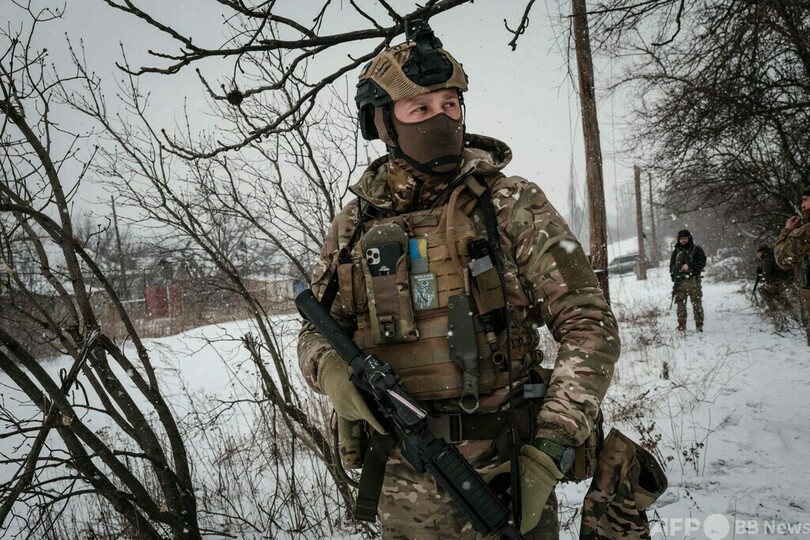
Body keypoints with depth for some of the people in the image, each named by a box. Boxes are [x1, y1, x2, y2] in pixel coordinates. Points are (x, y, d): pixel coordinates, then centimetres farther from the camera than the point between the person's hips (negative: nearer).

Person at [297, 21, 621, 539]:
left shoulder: (511, 203, -8)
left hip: (505, 473, -3)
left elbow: (590, 326, -10)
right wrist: (329, 366, -13)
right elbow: (316, 330, 10)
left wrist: (552, 446, -18)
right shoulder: (354, 226, 1)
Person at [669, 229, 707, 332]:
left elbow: (702, 262, -4)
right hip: (680, 282, 4)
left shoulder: (696, 249, 3)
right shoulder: (676, 251, 15)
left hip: (693, 281, -4)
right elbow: (672, 265, 20)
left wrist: (689, 265, -17)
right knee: (680, 304, 4)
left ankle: (699, 326, 0)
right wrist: (674, 276, 7)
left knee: (697, 304, -5)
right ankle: (681, 326, 10)